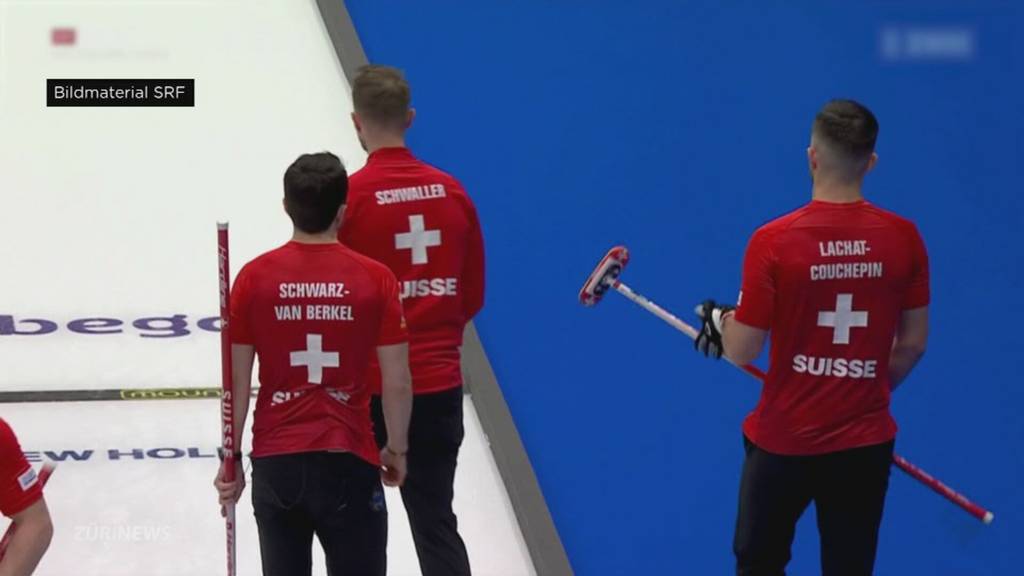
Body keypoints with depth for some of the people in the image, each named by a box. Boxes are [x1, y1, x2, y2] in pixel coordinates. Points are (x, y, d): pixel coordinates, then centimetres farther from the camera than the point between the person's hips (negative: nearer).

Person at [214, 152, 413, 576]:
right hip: (348, 461, -2)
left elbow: (237, 381, 0)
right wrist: (397, 449, 11)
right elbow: (397, 383, -4)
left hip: (275, 461, 2)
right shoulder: (375, 279, -7)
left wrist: (231, 458, 9)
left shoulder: (254, 277, -4)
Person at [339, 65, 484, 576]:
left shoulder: (350, 196, -14)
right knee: (436, 522, 9)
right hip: (440, 382, 4)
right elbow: (473, 294, 8)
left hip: (367, 384, -3)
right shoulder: (451, 192, 0)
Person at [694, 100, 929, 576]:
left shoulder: (773, 242, -17)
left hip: (784, 441, -2)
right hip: (866, 443, 2)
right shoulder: (903, 238, -8)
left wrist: (719, 320, 11)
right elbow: (913, 343, 3)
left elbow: (742, 351, -11)